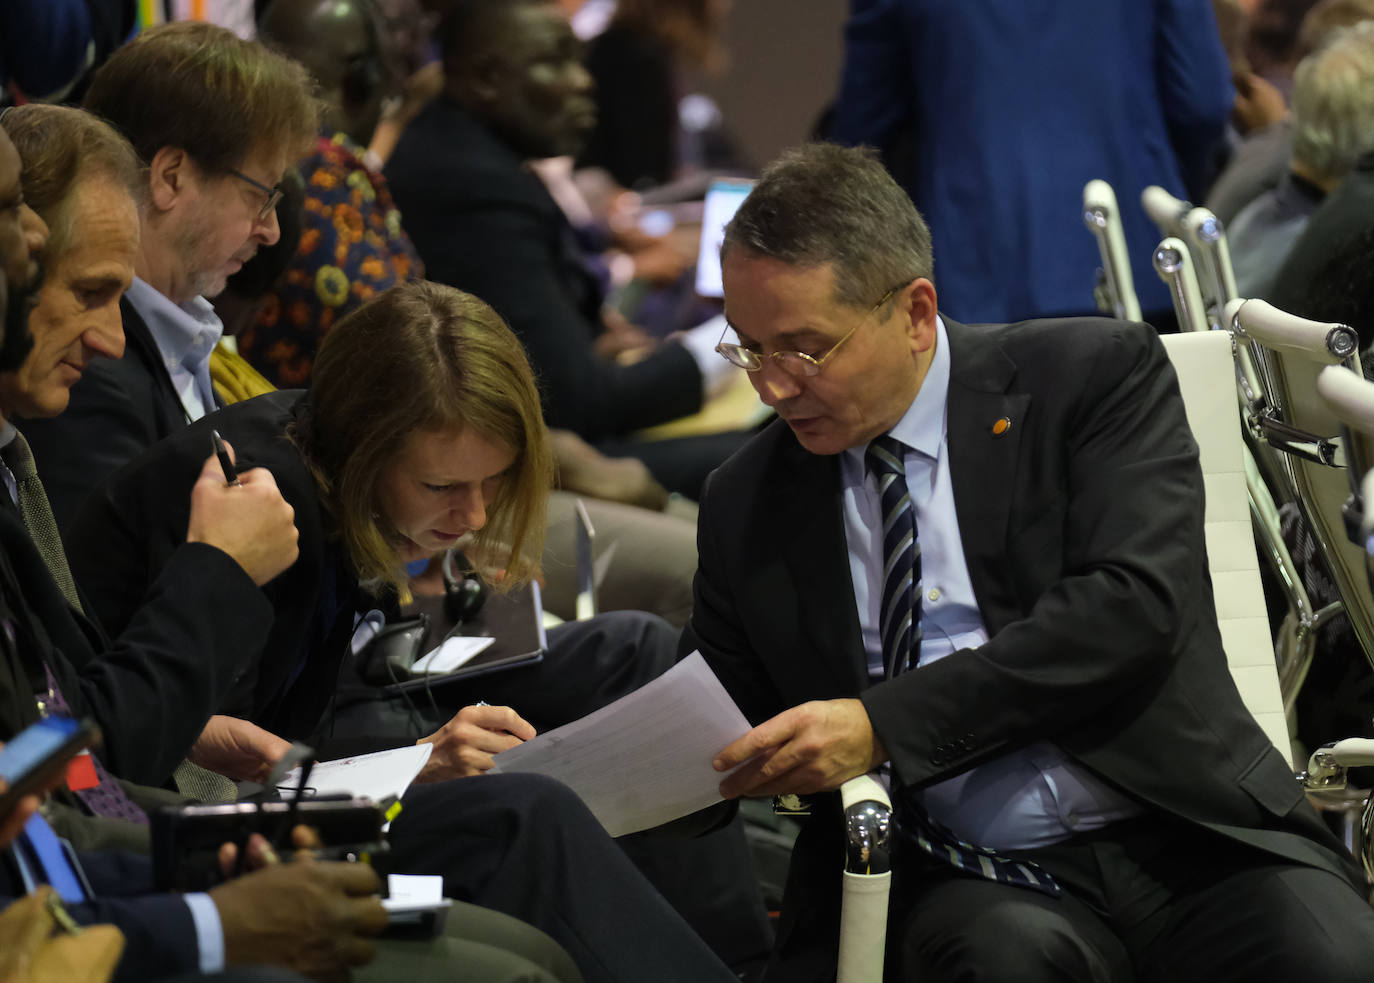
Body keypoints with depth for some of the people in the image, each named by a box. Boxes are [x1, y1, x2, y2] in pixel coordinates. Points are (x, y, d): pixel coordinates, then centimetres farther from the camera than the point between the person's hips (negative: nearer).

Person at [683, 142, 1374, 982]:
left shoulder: (1098, 376, 2)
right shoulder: (747, 504, 14)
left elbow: (1133, 606, -12)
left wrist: (884, 726, -19)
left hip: (1185, 839, -1)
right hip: (968, 881, 1)